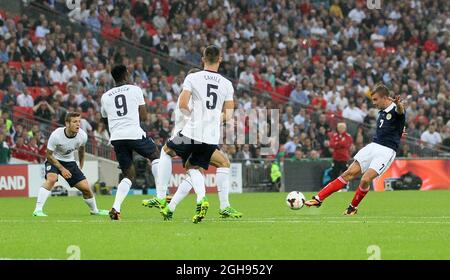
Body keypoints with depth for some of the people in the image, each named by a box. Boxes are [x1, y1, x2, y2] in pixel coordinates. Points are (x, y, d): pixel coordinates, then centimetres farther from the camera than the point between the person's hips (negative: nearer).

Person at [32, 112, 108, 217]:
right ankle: (38, 210, -34)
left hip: (70, 161, 4)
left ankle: (94, 210, 27)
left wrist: (81, 167, 14)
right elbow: (49, 155, -18)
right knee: (51, 179, -34)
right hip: (54, 160, -4)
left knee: (86, 188, -2)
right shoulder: (56, 135, -28)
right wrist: (62, 169, -23)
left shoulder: (82, 136, -15)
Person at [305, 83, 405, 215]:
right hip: (373, 145, 7)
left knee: (366, 180, -19)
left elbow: (400, 110, -39)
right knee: (349, 173, 0)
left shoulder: (395, 110, -12)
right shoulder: (382, 112, 12)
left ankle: (353, 207, 7)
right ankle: (318, 198, -2)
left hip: (387, 150, -7)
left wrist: (398, 104, -59)